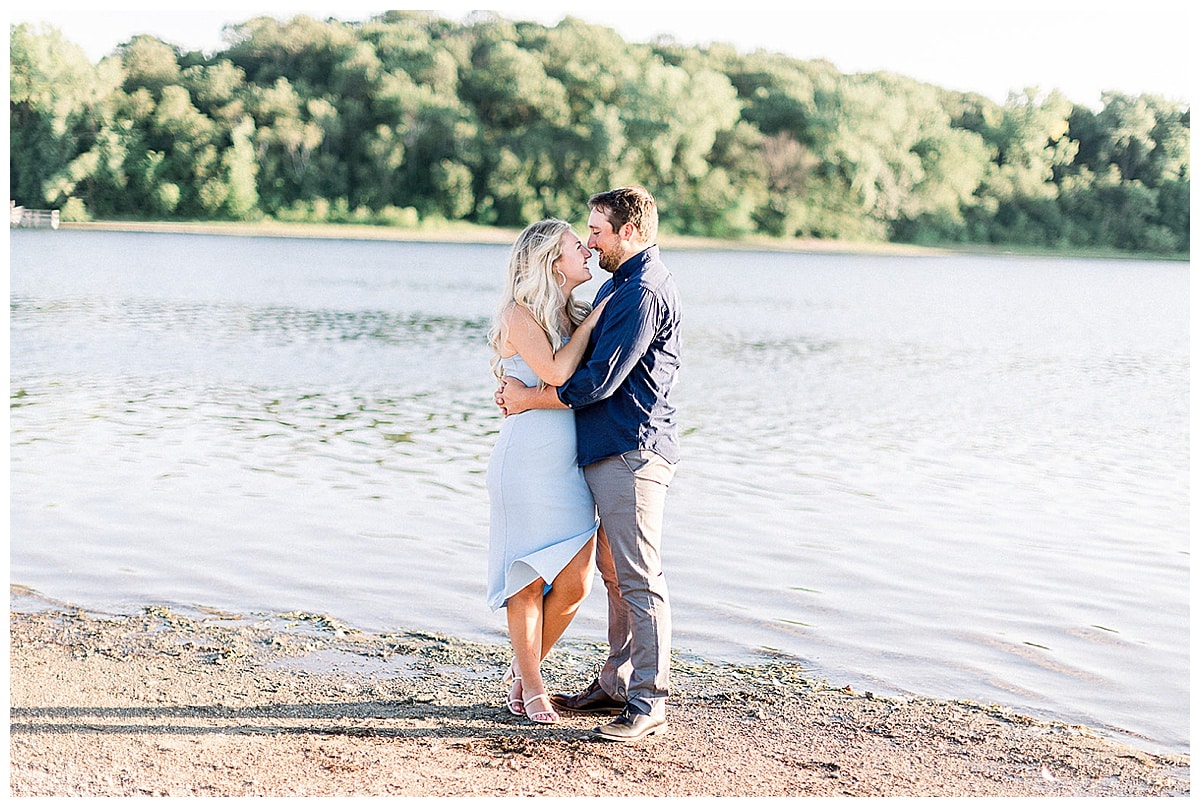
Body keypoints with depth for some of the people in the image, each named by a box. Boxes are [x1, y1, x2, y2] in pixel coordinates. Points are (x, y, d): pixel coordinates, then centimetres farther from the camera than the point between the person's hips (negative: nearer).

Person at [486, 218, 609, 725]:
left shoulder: (572, 317, 14)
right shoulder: (519, 315, -6)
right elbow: (555, 372, -20)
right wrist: (592, 321, -10)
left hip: (571, 466, 6)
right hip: (528, 460, -6)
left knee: (574, 582, 2)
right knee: (530, 579, 2)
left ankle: (523, 668, 23)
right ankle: (531, 688, 15)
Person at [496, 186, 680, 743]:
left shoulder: (644, 292, -15)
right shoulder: (616, 285, 19)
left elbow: (597, 382, -19)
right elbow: (578, 358, 26)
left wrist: (528, 399, -9)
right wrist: (521, 384, 11)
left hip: (633, 451, -11)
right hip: (606, 451, 11)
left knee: (638, 578, -8)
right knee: (615, 572, 15)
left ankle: (649, 703, -5)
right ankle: (616, 685, 23)